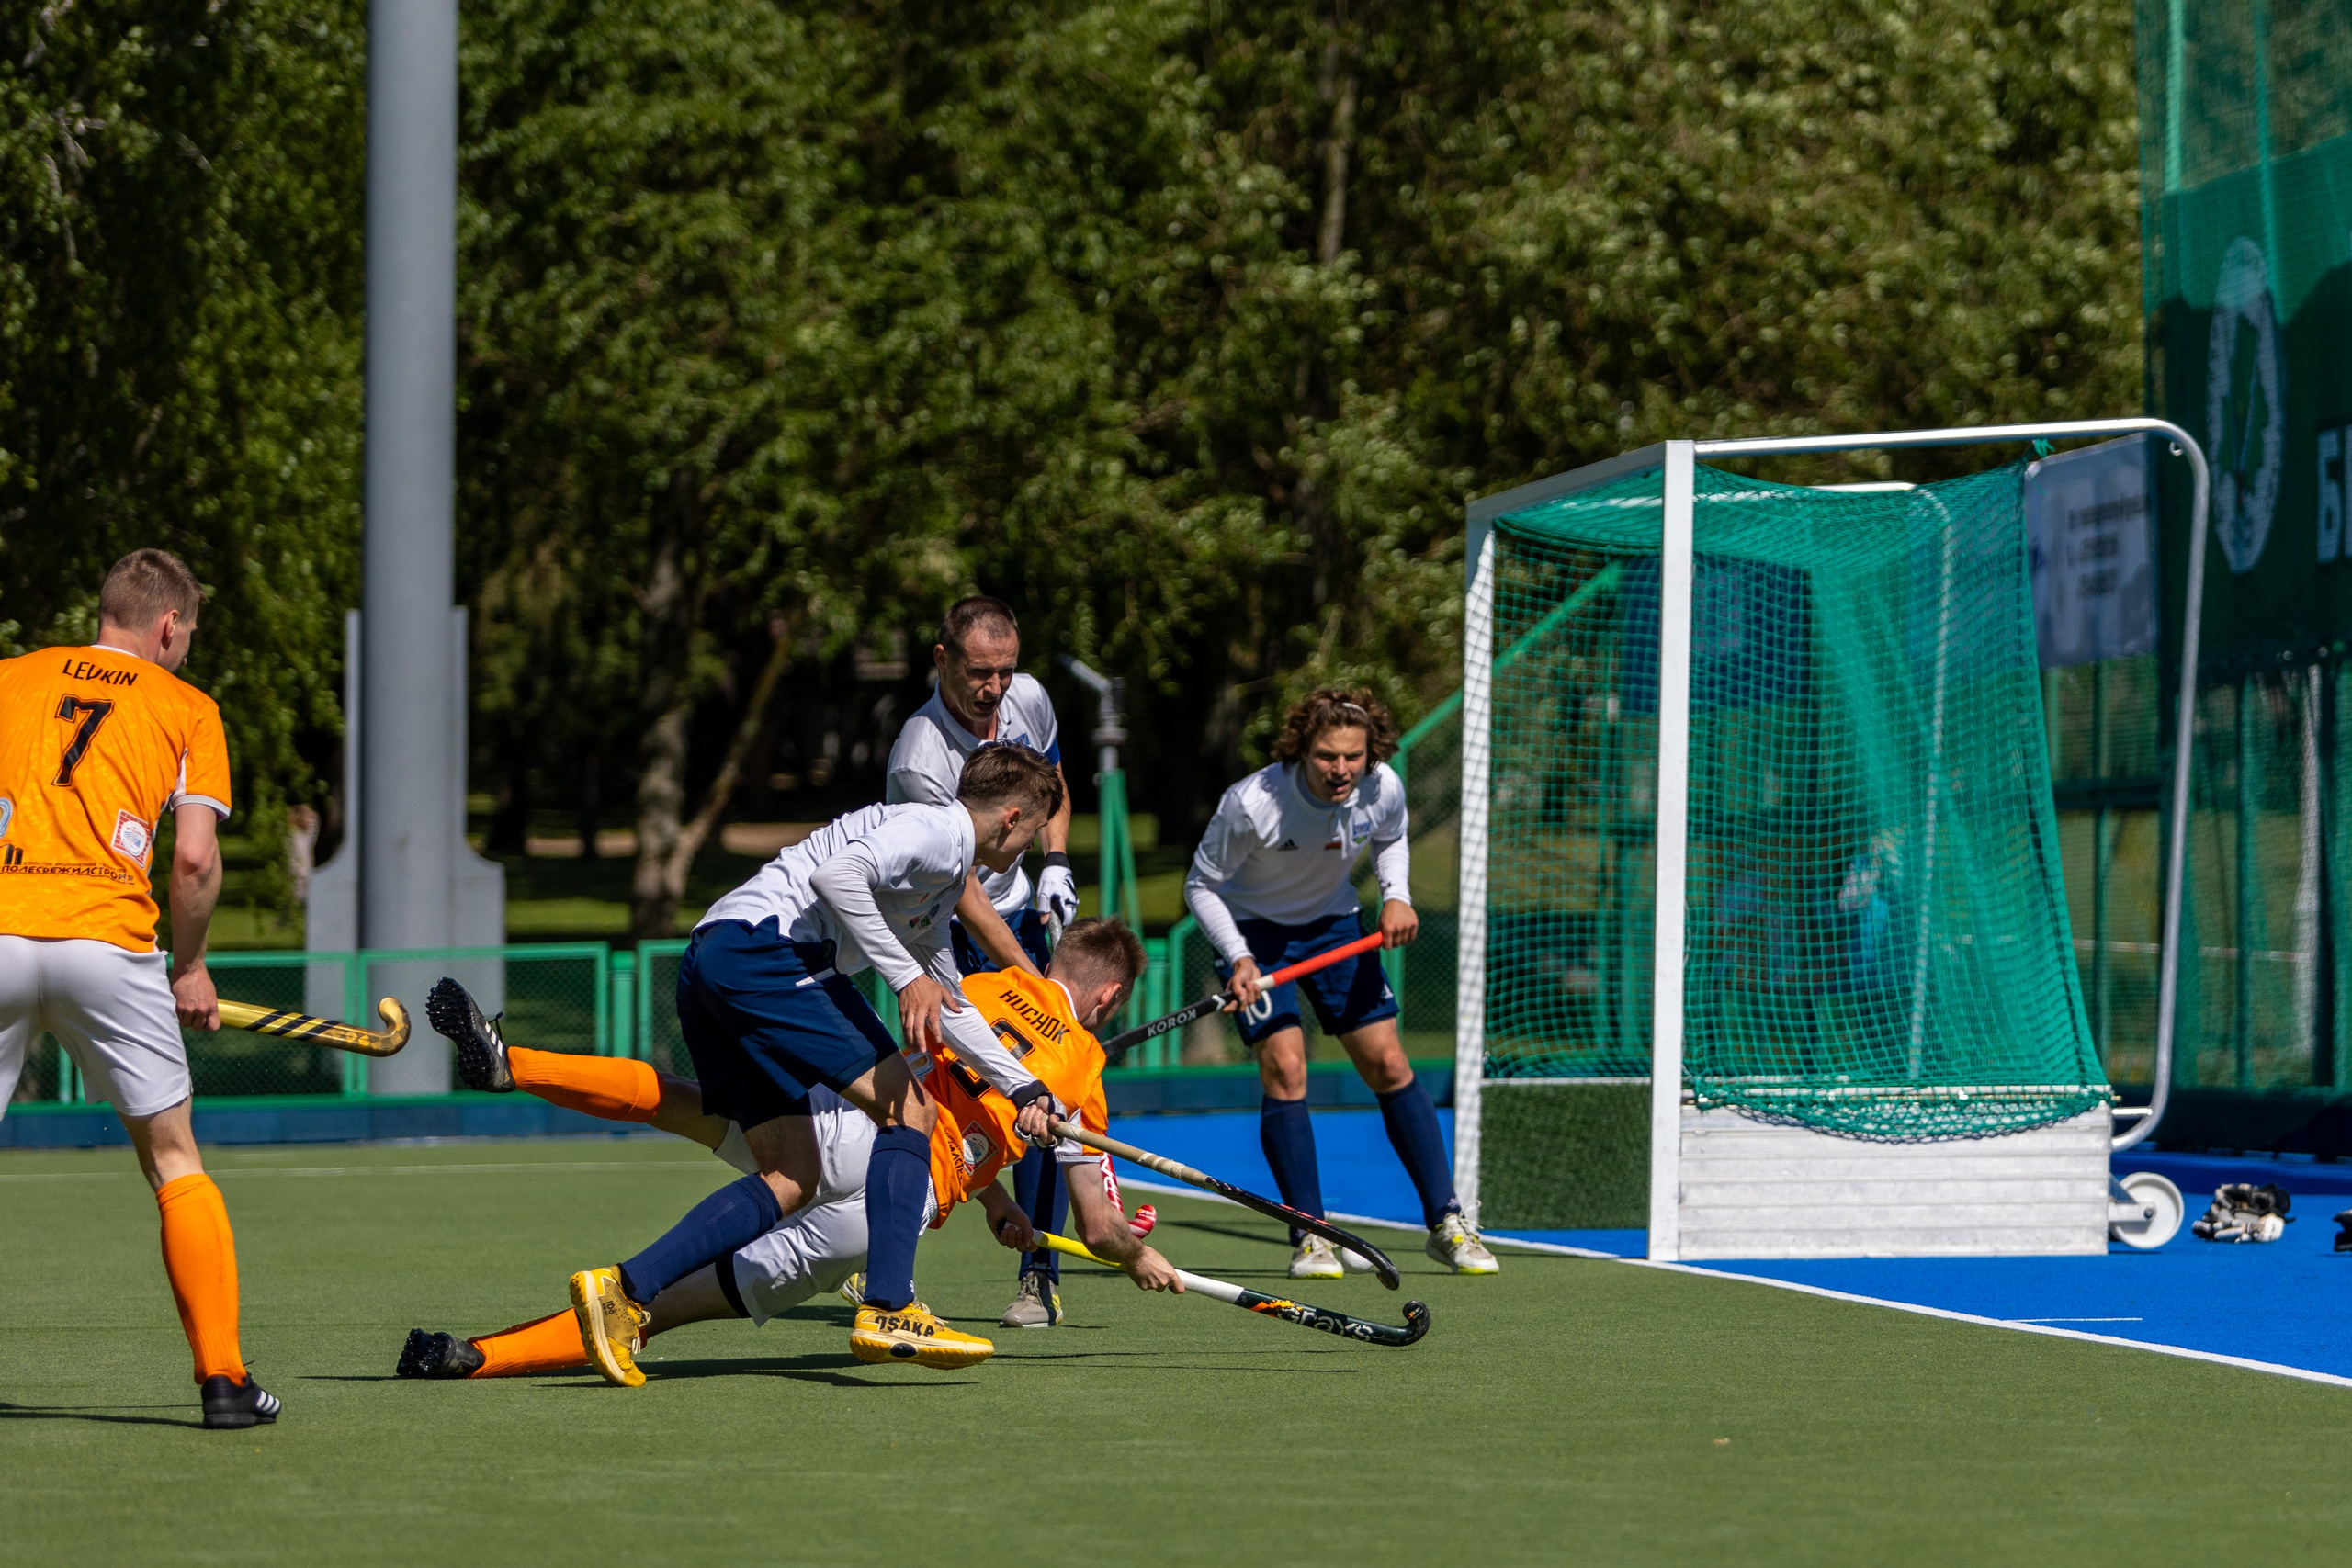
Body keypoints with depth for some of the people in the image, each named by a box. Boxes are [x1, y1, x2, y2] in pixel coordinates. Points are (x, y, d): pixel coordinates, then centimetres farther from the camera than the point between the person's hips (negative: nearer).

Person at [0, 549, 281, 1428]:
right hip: (107, 941, -1)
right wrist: (188, 968, 15)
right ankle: (222, 1379, 5)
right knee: (173, 1164, 10)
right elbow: (194, 859, 2)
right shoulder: (185, 708, 12)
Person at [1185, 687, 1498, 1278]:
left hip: (1332, 923, 4)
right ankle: (1309, 1237, -9)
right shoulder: (1252, 803, -32)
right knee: (1284, 1068, -17)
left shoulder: (1383, 788, -20)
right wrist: (1239, 958, -30)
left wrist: (1396, 896, -12)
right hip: (1254, 927, -4)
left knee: (1389, 1064, 0)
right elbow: (1201, 885, -18)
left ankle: (1446, 1223, 8)